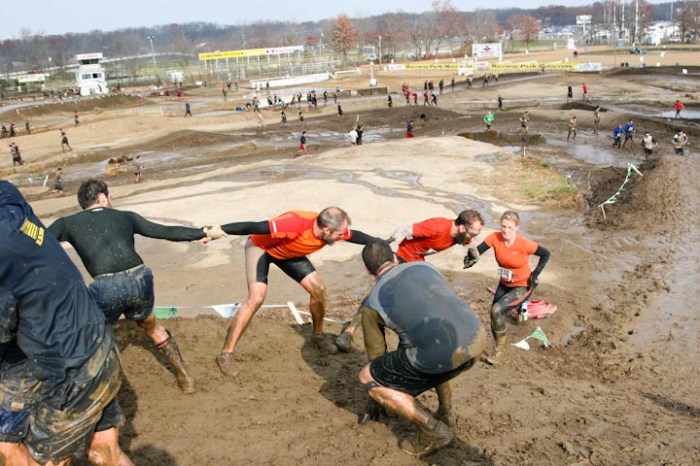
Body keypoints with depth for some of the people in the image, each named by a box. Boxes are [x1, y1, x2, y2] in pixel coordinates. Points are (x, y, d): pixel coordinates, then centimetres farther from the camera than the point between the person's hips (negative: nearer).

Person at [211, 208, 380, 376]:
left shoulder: (331, 228, -23)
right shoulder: (296, 224, -44)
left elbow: (356, 236, -3)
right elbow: (255, 227, -43)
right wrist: (219, 231, -46)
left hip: (288, 252, 7)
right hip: (260, 246, -6)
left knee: (318, 289, -1)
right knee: (257, 297, -23)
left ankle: (318, 336, 25)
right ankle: (227, 353, -13)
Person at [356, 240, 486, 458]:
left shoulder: (372, 302, 14)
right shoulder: (424, 266, 25)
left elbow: (377, 355, 23)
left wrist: (375, 402, 40)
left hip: (442, 354, -6)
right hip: (477, 336, 6)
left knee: (367, 378, 15)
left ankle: (433, 430, 13)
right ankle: (446, 417, 35)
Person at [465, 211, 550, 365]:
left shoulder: (524, 244, -27)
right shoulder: (495, 237, -19)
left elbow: (545, 254, -11)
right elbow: (479, 250, -32)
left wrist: (535, 274, -18)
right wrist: (472, 258, -55)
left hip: (522, 286, -5)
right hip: (504, 284, 5)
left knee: (497, 310, -23)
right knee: (495, 314, 11)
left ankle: (499, 351, -4)